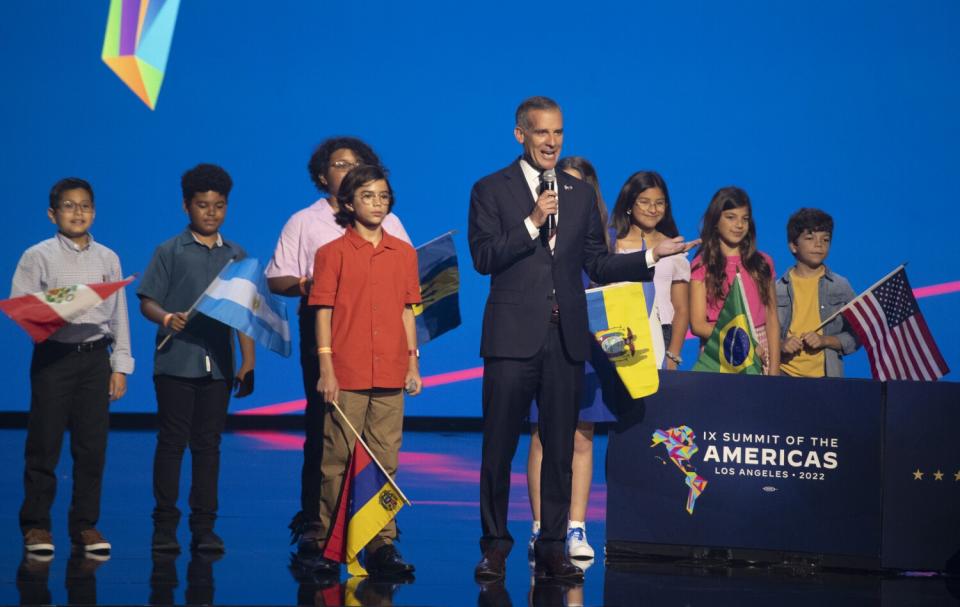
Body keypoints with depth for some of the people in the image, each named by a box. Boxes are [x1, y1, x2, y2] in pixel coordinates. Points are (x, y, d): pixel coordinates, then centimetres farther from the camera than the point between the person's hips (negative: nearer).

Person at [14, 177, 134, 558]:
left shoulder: (107, 259, 10)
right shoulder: (38, 257, 0)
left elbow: (119, 315, 11)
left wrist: (120, 366, 7)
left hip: (96, 357, 3)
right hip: (53, 356, -3)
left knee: (92, 447, 4)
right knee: (44, 444, 0)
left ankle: (85, 524, 14)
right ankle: (36, 526, 10)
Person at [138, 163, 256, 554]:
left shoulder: (236, 256, 12)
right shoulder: (170, 252, 3)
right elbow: (147, 301, -1)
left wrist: (248, 361, 7)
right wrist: (166, 318, -22)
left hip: (218, 364, 3)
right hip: (176, 361, -3)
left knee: (208, 444, 6)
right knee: (172, 442, 0)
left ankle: (204, 527, 10)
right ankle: (165, 525, 4)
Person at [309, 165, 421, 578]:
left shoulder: (403, 254, 12)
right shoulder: (332, 253, 2)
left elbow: (407, 312, 15)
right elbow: (324, 313, -1)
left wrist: (413, 365, 10)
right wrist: (326, 370, -7)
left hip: (390, 376, 3)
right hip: (346, 376, -3)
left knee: (385, 463, 3)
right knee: (337, 462, -2)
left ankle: (382, 546, 6)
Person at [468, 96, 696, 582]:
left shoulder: (581, 195, 14)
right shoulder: (491, 190, 2)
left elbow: (597, 265, 13)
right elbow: (483, 257, -9)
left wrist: (651, 256, 2)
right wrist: (532, 223, -16)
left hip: (566, 339, 4)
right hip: (513, 338, -3)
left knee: (560, 449, 6)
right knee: (499, 446, 0)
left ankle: (552, 548, 12)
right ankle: (495, 546, 9)